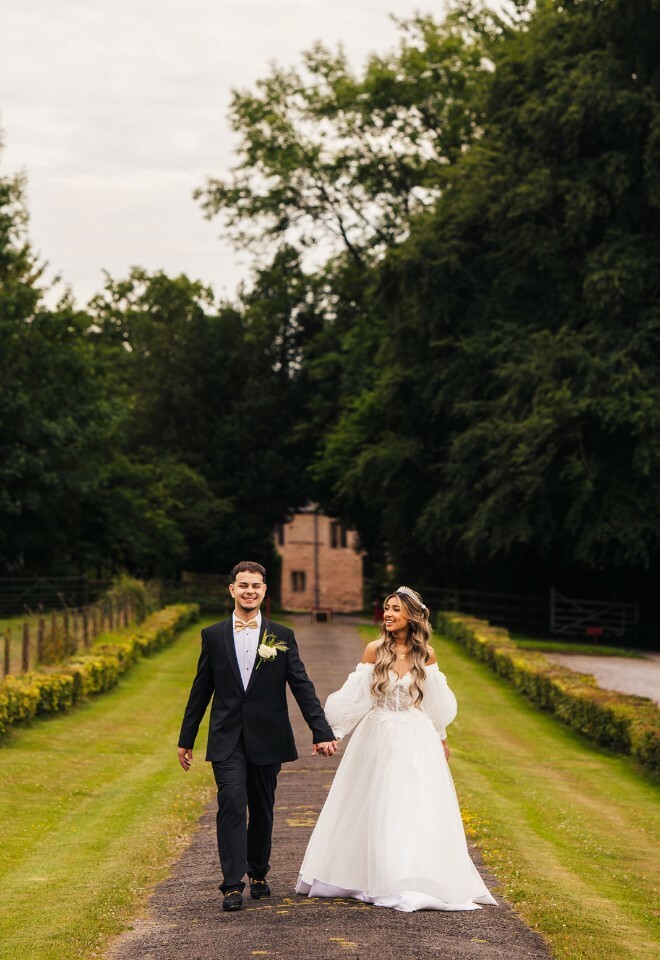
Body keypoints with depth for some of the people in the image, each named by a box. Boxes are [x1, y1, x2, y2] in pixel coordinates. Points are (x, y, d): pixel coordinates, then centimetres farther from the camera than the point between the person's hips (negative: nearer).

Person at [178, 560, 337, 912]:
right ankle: (232, 885, -14)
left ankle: (258, 874, 29)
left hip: (266, 739, 1)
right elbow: (201, 691, 10)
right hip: (227, 740, -1)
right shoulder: (213, 636, 5)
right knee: (232, 804, -14)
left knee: (262, 811, 10)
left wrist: (322, 732, -7)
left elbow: (302, 687, 1)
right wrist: (186, 739, 11)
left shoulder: (282, 637, 4)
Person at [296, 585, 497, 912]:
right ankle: (378, 879, 20)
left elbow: (434, 700, 12)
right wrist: (330, 731, -7)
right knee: (377, 811, 6)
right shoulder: (375, 650, -5)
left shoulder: (425, 653, -1)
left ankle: (417, 883, 7)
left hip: (416, 740, 1)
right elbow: (354, 696, -3)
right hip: (379, 738, 0)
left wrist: (442, 739, 19)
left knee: (417, 810, -2)